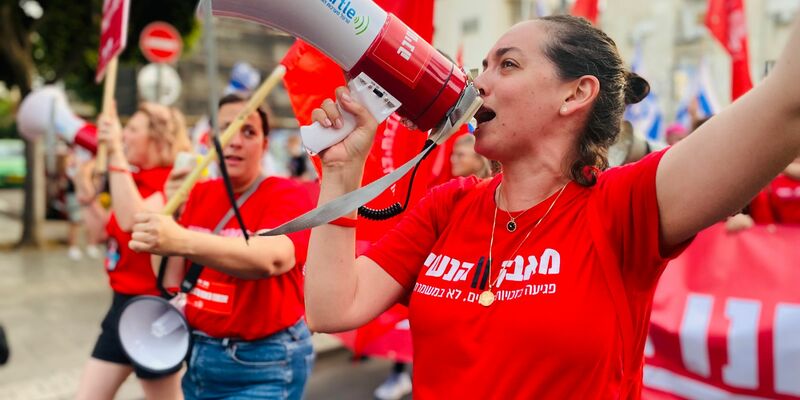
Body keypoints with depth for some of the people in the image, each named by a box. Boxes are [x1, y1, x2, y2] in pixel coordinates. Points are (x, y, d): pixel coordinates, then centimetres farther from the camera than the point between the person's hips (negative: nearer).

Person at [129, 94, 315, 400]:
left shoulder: (288, 195, -14)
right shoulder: (199, 193, 5)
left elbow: (272, 257, -36)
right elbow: (169, 279, 2)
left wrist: (184, 241, -49)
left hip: (262, 364, -6)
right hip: (198, 352, 6)